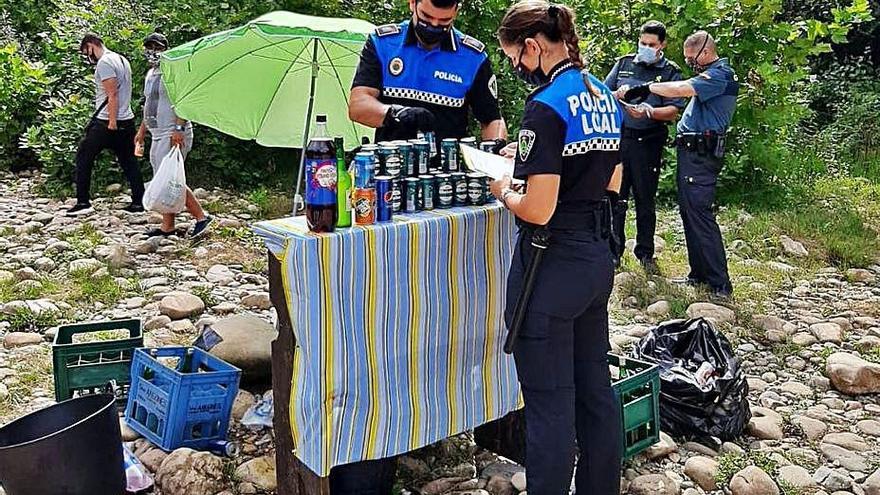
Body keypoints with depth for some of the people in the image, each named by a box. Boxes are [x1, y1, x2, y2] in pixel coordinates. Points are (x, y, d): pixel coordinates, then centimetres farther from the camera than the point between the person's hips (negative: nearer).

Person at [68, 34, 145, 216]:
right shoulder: (121, 59, 16)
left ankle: (83, 203, 3)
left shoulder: (104, 63, -12)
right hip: (127, 120, 9)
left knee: (84, 158, 2)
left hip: (108, 122, -9)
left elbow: (112, 94, -19)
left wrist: (112, 122, -21)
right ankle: (138, 202, 9)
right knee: (129, 162, 10)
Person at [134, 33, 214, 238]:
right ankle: (167, 226, 15)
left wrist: (179, 128, -27)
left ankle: (201, 217, -6)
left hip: (174, 135, -10)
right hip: (158, 136, 10)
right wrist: (142, 130, 27)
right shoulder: (150, 74, 20)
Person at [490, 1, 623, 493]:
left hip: (553, 265, -9)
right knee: (596, 388, 19)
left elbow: (538, 211, -22)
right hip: (598, 257, 9)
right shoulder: (605, 96, 8)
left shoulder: (547, 106, -18)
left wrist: (505, 192, -2)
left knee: (550, 402, 4)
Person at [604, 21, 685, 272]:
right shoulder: (624, 63, 11)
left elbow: (674, 111, -6)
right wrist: (617, 96, -9)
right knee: (615, 196, 3)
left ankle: (645, 253, 20)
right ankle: (613, 251, 13)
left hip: (648, 143, -1)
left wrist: (648, 112, -23)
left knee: (646, 199, 7)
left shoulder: (671, 72, 4)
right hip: (618, 137, 2)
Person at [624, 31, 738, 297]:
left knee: (699, 215, -11)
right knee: (689, 212, 13)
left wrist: (646, 88, -15)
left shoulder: (720, 74, -12)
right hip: (691, 152, 11)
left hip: (700, 154, -11)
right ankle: (700, 274, 20)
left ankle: (720, 283, -8)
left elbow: (680, 89, -24)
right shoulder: (712, 75, 21)